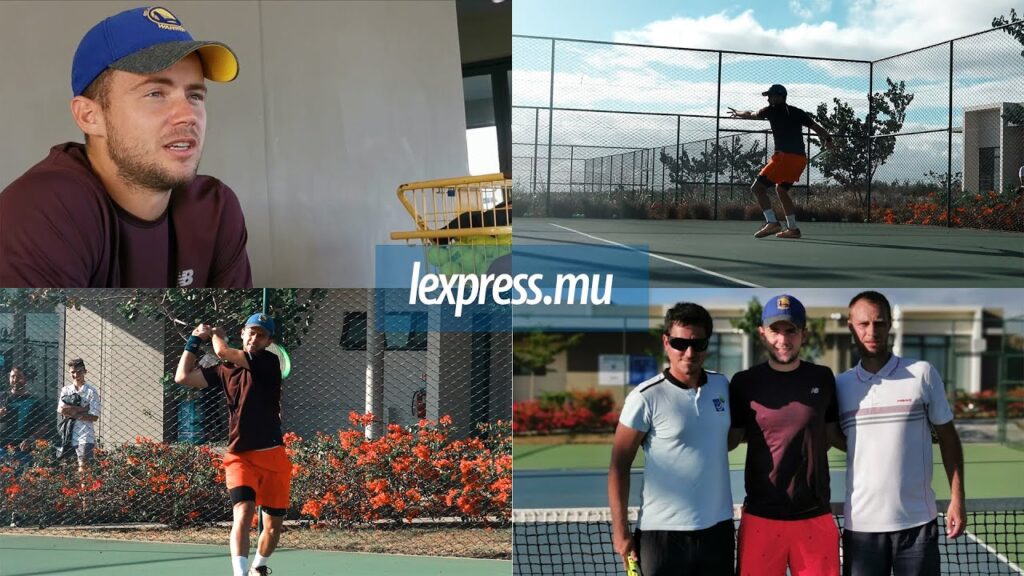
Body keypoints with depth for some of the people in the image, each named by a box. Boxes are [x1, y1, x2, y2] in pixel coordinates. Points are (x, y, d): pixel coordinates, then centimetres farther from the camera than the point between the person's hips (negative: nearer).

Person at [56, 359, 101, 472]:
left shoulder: (91, 391, -1)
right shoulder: (65, 390, 12)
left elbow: (94, 417, -6)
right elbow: (61, 410, -4)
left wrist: (74, 413, -9)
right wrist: (83, 409, -10)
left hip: (85, 436, -5)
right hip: (68, 436, 5)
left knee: (83, 467, -13)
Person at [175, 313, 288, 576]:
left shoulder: (269, 362, -4)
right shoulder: (224, 370, 7)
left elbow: (223, 352, -13)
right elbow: (183, 377, 5)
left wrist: (216, 334, 8)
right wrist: (194, 341, 8)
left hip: (273, 455, 0)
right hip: (240, 456, 0)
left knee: (274, 524, 11)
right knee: (243, 512, -24)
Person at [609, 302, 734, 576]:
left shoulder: (721, 385, 6)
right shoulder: (645, 398, -10)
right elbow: (619, 465, -7)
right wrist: (620, 531, -9)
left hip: (718, 526, 5)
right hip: (663, 533, -5)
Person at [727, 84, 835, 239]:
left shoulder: (772, 110, 2)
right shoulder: (798, 113, 14)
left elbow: (751, 115, 20)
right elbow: (817, 128, 11)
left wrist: (737, 113, 38)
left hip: (785, 156, -7)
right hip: (801, 158, 7)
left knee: (757, 188, -5)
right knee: (781, 189, 26)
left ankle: (772, 222, -19)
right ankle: (793, 228, 24)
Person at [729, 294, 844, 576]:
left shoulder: (822, 379, 6)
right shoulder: (745, 382, 2)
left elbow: (833, 435, 14)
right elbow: (730, 439, 6)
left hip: (815, 515, 1)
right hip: (761, 516, -1)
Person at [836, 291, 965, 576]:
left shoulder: (923, 374, 1)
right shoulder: (840, 385, 5)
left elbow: (947, 438, 5)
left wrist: (957, 499, -1)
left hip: (916, 521, -1)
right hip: (861, 523, 1)